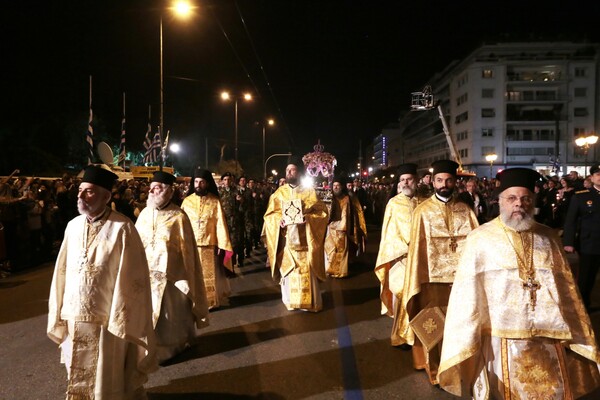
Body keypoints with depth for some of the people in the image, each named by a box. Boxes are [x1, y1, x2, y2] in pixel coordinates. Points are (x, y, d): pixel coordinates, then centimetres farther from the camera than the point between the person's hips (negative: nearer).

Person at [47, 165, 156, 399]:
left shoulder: (122, 229, -14)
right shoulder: (73, 226, 3)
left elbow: (131, 278, -13)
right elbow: (62, 273, 7)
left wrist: (122, 321, -13)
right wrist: (60, 316, 7)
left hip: (107, 320, -5)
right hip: (75, 320, 5)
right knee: (79, 381, 21)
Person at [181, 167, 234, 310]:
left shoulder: (215, 202, -2)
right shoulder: (187, 201, 3)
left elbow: (220, 224, -3)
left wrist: (222, 245, -8)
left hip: (209, 245, -1)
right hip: (190, 245, 1)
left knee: (208, 276, 9)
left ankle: (210, 301, 21)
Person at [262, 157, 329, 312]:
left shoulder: (309, 191, 4)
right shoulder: (279, 192, 9)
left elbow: (322, 211, 1)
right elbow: (270, 214, 8)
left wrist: (308, 218, -17)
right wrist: (279, 220, -13)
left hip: (304, 238, -1)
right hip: (286, 238, 2)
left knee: (306, 269, -2)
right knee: (287, 269, 3)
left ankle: (309, 301, 10)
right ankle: (290, 300, 16)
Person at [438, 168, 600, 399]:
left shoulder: (549, 239, 6)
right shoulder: (479, 239, -5)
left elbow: (567, 290, 8)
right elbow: (467, 294, -7)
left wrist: (575, 336, 7)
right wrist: (466, 345, -9)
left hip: (547, 342, 3)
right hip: (499, 343, -3)